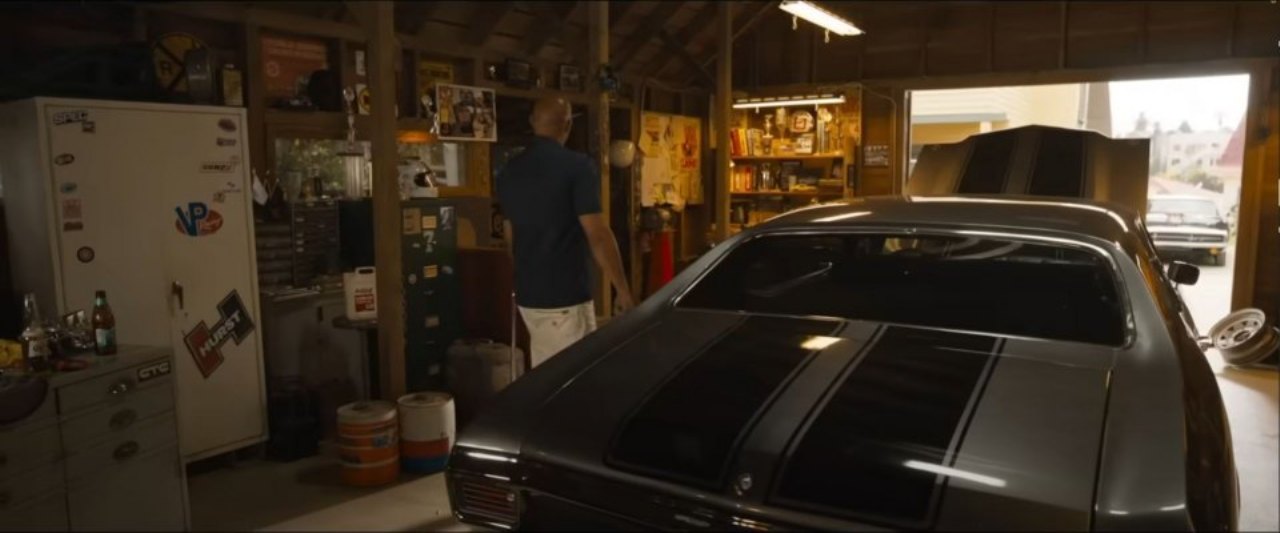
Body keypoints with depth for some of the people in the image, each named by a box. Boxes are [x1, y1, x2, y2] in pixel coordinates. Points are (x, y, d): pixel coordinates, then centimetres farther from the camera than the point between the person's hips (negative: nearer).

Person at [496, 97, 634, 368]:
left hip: (527, 295, 7)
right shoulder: (577, 166, -12)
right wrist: (623, 290, -8)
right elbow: (597, 235, -16)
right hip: (566, 296, -7)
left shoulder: (509, 171, 8)